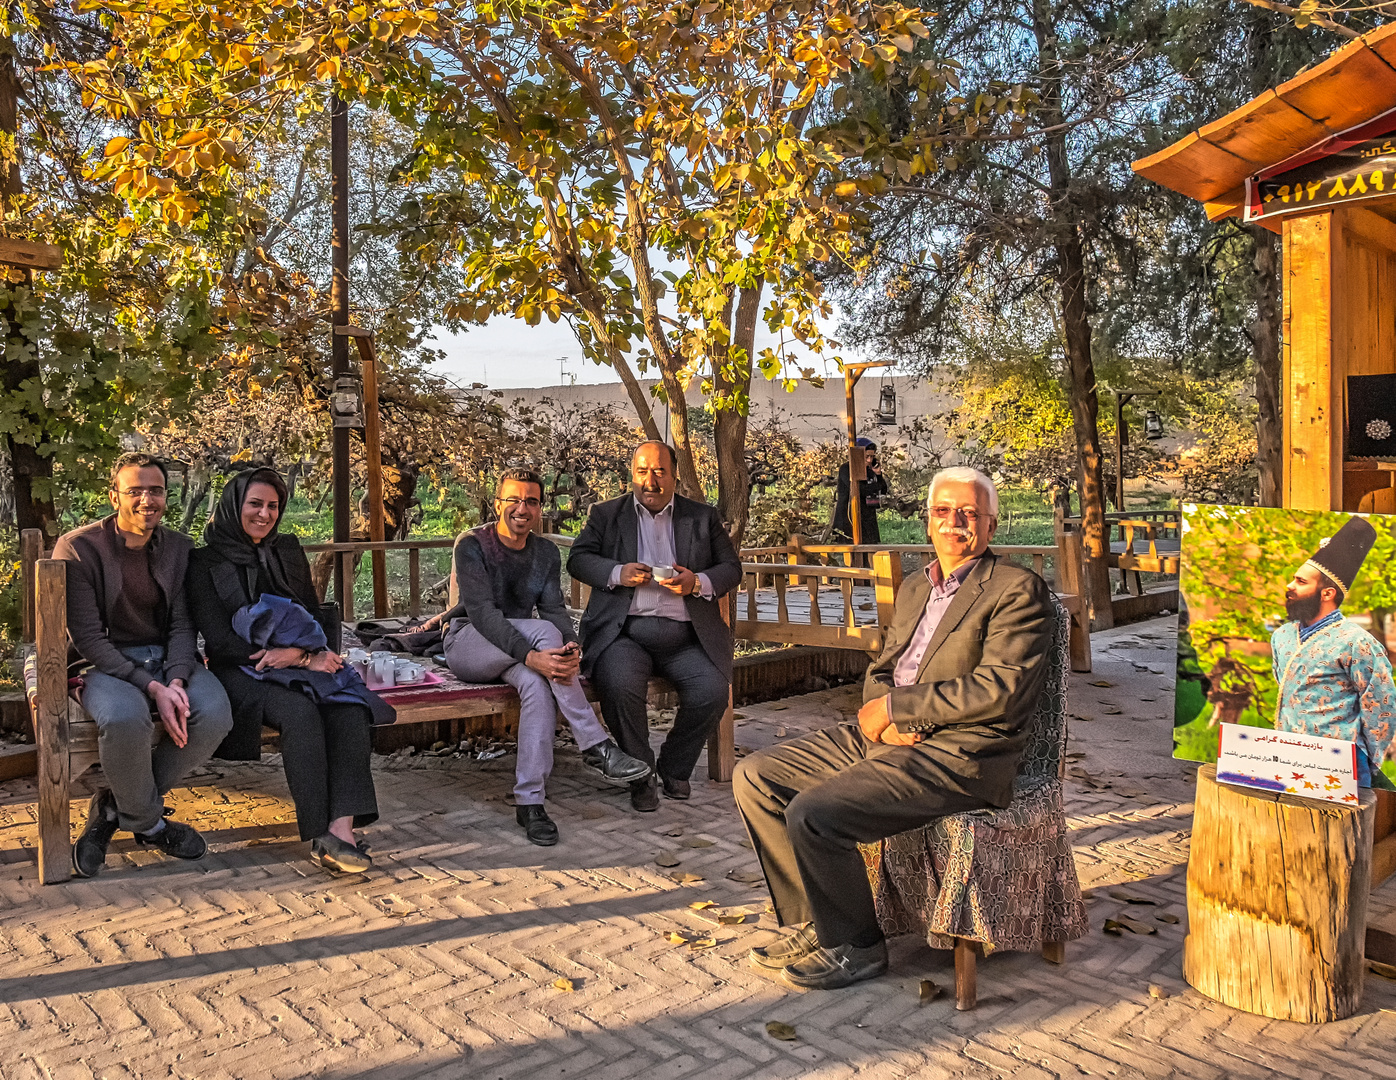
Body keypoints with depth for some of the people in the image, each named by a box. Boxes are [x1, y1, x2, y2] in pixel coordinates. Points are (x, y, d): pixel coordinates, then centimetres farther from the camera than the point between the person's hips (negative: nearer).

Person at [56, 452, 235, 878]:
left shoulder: (180, 548, 8)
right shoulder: (77, 548, -6)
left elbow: (182, 624, 4)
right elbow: (88, 638, -12)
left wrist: (176, 681, -17)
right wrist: (151, 687, -23)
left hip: (166, 658, 4)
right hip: (105, 663, -4)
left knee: (215, 714, -27)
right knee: (125, 716, -38)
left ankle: (115, 807, -3)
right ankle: (148, 823, -7)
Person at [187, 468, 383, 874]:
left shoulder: (288, 550, 18)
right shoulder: (206, 562, 3)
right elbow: (219, 639, -6)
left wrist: (295, 650, -9)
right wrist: (306, 659, -15)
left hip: (301, 661, 4)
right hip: (242, 670, -4)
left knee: (350, 707, -30)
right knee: (300, 711, -36)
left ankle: (342, 826, -41)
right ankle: (318, 836, -33)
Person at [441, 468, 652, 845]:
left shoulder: (546, 552, 7)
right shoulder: (472, 545, -12)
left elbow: (554, 607, -5)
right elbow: (481, 612, -24)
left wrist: (571, 647, -29)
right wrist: (531, 655, -39)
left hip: (517, 650, 4)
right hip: (468, 644, -4)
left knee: (537, 683, -33)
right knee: (545, 630, -32)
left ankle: (529, 800, -31)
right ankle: (595, 746, -30)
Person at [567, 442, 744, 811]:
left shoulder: (703, 517, 17)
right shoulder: (605, 514, 15)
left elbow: (732, 569, 12)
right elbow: (578, 559, 6)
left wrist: (698, 582, -9)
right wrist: (617, 573, -13)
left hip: (685, 635, 1)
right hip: (625, 631, -1)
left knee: (713, 691, -23)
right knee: (620, 686, -31)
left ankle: (673, 767, 6)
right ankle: (640, 775, -5)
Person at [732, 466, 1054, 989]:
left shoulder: (1018, 589, -6)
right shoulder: (913, 588, 20)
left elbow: (999, 690, -18)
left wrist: (894, 706, -14)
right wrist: (881, 720, -5)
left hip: (958, 753, -9)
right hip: (889, 735, 9)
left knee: (813, 812, -25)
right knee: (754, 777, 0)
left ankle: (854, 946, 1)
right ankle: (815, 923, 10)